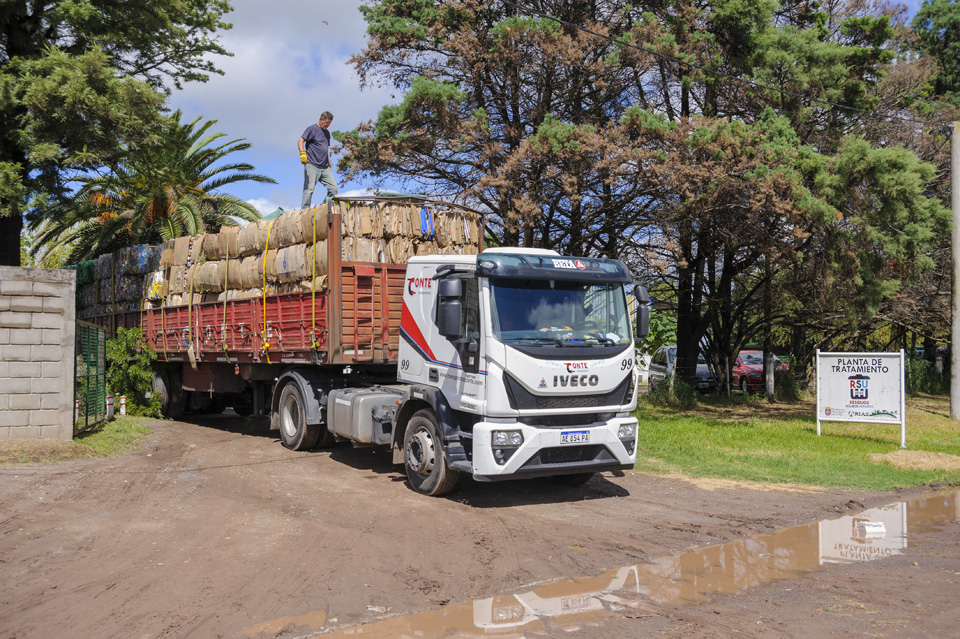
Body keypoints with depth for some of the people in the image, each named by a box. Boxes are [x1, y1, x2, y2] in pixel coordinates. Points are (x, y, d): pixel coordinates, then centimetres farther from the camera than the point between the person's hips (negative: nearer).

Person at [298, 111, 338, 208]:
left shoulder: (327, 133, 23)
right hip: (312, 165, -7)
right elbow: (300, 141, -8)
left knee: (333, 187, -2)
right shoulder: (312, 129, 1)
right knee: (309, 189, -9)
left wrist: (329, 165, 26)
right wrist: (302, 153, -25)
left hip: (324, 167, 7)